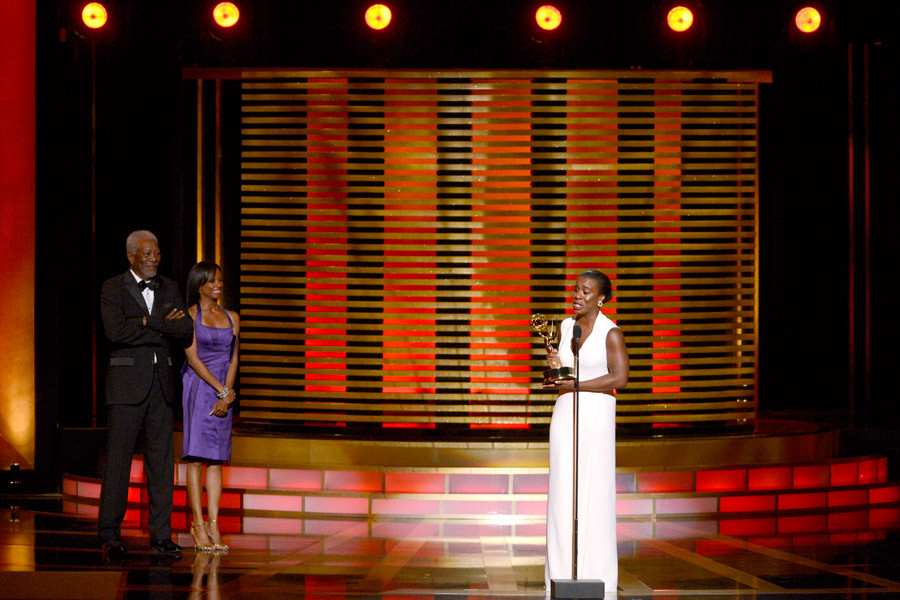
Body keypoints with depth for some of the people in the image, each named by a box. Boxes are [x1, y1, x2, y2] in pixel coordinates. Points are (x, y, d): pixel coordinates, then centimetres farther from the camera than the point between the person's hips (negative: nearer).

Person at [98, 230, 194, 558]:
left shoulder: (169, 288, 14)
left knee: (162, 459, 3)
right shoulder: (113, 288, 0)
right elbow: (115, 330, -16)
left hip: (161, 381, 5)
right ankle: (110, 535, 1)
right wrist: (161, 329, -8)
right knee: (119, 457, -5)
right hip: (127, 381, -4)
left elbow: (186, 328, 3)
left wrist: (147, 322, -10)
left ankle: (161, 536, 7)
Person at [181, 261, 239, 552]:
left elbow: (233, 360, 9)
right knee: (196, 457, -7)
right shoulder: (190, 315, -1)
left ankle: (213, 523, 2)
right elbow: (193, 358, -7)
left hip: (224, 390, 4)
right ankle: (199, 525, -6)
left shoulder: (232, 318, 13)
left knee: (216, 459, 2)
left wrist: (226, 395, -5)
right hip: (197, 387, -4)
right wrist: (223, 390, -11)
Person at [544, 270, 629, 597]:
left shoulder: (611, 332, -6)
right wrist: (554, 366, -5)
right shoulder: (565, 327, 11)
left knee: (594, 493, -5)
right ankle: (562, 574, 5)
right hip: (564, 414, 5)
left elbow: (619, 378, -16)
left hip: (596, 415, -5)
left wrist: (573, 385, -15)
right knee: (563, 493, 2)